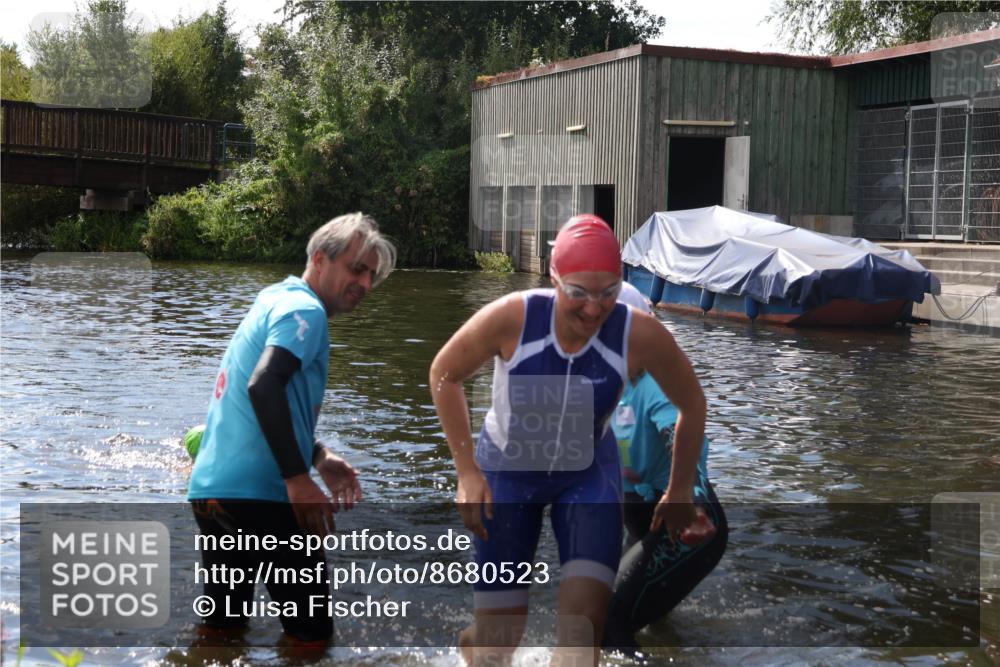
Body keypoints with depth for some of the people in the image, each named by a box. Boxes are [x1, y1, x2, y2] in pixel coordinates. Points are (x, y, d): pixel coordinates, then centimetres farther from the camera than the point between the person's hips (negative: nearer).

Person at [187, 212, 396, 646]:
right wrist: (299, 479, -25)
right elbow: (264, 387, -25)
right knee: (311, 632, 2)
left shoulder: (274, 299, 20)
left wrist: (318, 457, 24)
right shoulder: (304, 309, -9)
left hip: (210, 488, 9)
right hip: (257, 494, -9)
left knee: (223, 623, 19)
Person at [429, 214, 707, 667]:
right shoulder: (511, 318, -30)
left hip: (589, 473, 1)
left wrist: (680, 491, 1)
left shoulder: (641, 335, -27)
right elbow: (444, 374, -12)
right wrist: (467, 472, -12)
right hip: (507, 468, -1)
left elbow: (692, 404, -7)